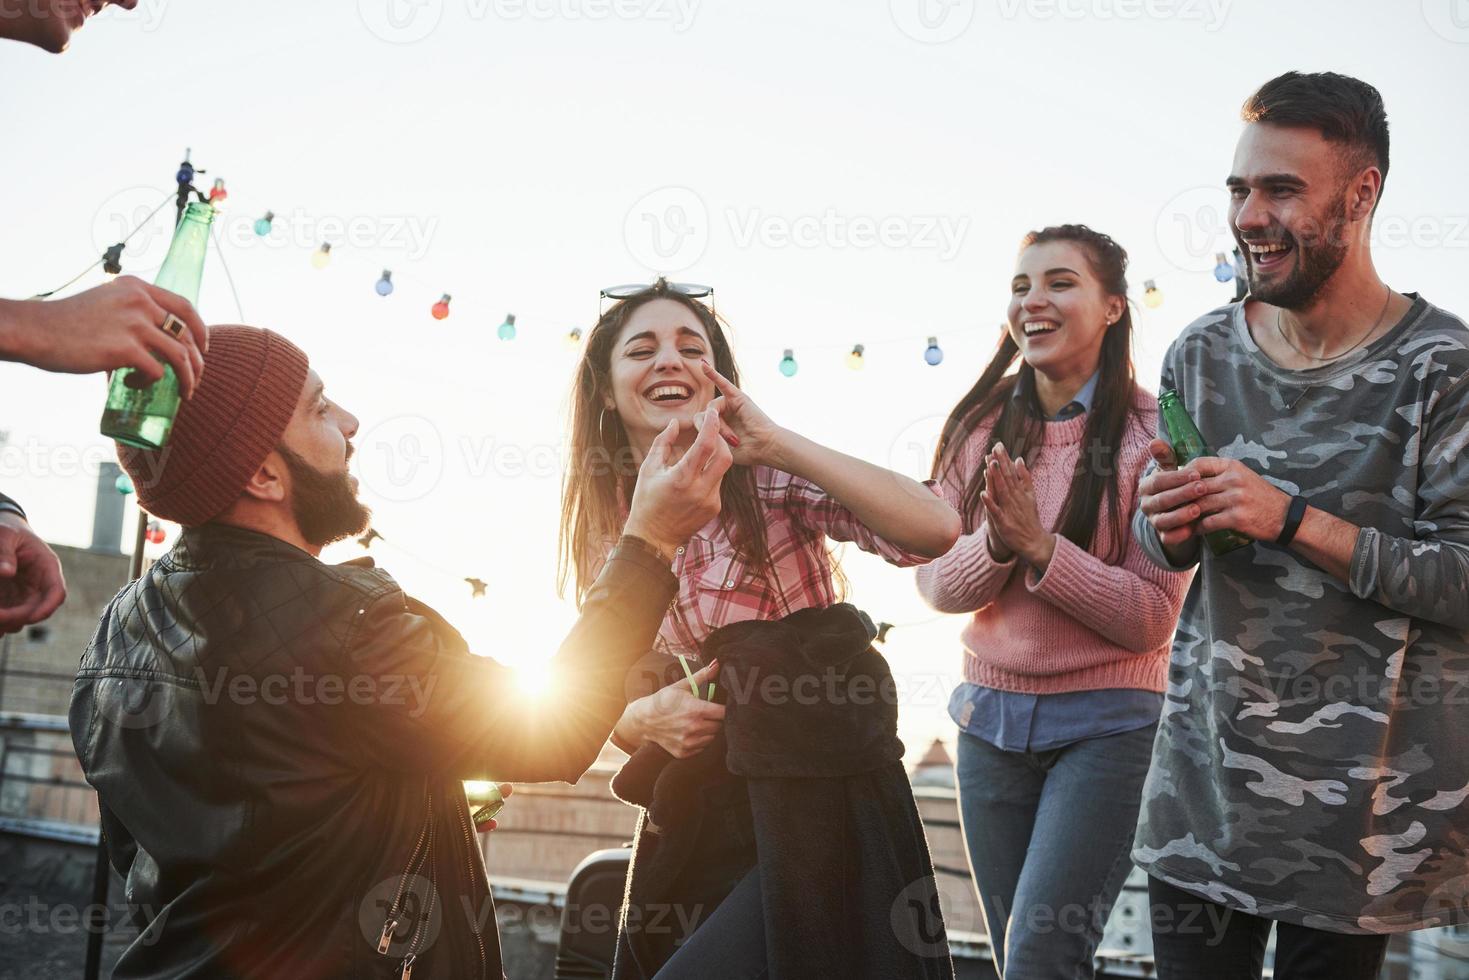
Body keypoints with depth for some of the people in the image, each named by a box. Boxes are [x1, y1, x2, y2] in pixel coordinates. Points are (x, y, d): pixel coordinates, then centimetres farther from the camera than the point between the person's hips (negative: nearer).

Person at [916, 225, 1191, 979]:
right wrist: (995, 545, -19)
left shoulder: (1151, 435, -10)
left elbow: (1152, 619, -12)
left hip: (1106, 724, -4)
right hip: (991, 715, 4)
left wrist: (1039, 547, -21)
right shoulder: (979, 427, 2)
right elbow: (935, 583, 1)